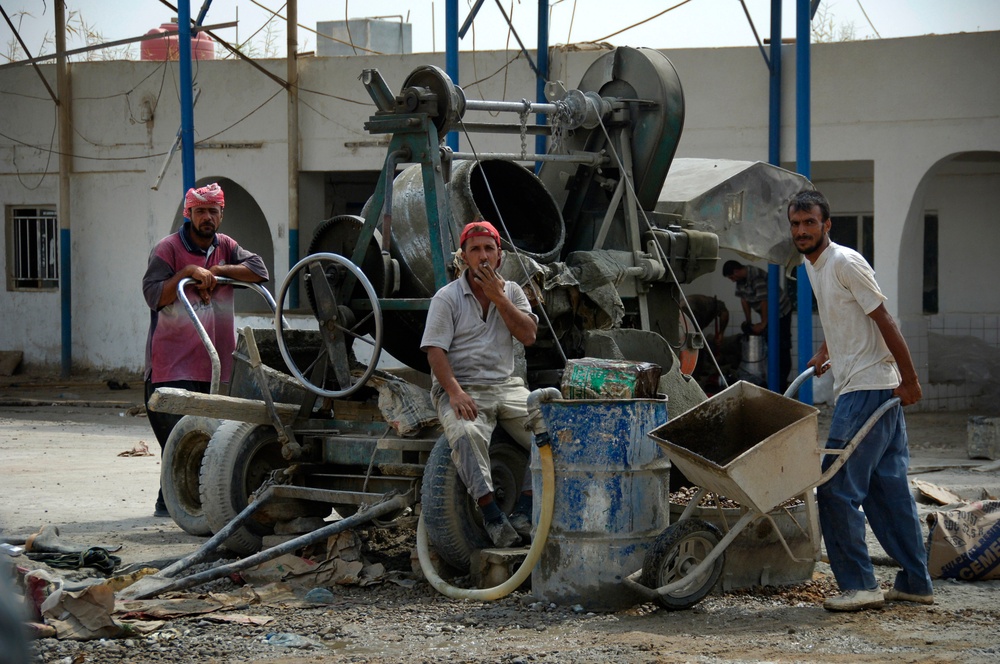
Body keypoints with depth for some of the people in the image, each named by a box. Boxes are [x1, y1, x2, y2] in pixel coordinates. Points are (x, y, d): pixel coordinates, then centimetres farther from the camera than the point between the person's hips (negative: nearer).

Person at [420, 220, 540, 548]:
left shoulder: (511, 292, 13)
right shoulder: (447, 298, 0)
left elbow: (528, 335, -1)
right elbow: (435, 351, -8)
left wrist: (498, 298, -9)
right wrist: (454, 392, -23)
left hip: (506, 386, 4)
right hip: (461, 389, -4)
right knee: (467, 433, -37)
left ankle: (524, 513, -19)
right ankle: (493, 517, -38)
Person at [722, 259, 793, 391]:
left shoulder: (756, 277, -29)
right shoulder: (741, 279, -1)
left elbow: (764, 301, -28)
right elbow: (744, 299, 5)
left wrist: (763, 323, -22)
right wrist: (748, 321, 4)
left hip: (781, 312, -10)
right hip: (768, 314, 10)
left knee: (782, 349, -8)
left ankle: (782, 383, -8)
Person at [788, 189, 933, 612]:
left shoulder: (846, 263, -13)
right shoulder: (812, 266, 15)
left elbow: (884, 321, -15)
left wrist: (909, 381, -16)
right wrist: (825, 352, 36)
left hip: (869, 390, -10)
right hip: (856, 389, 10)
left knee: (836, 489, -10)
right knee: (887, 489, 11)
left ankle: (858, 584, -5)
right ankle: (916, 583, 16)